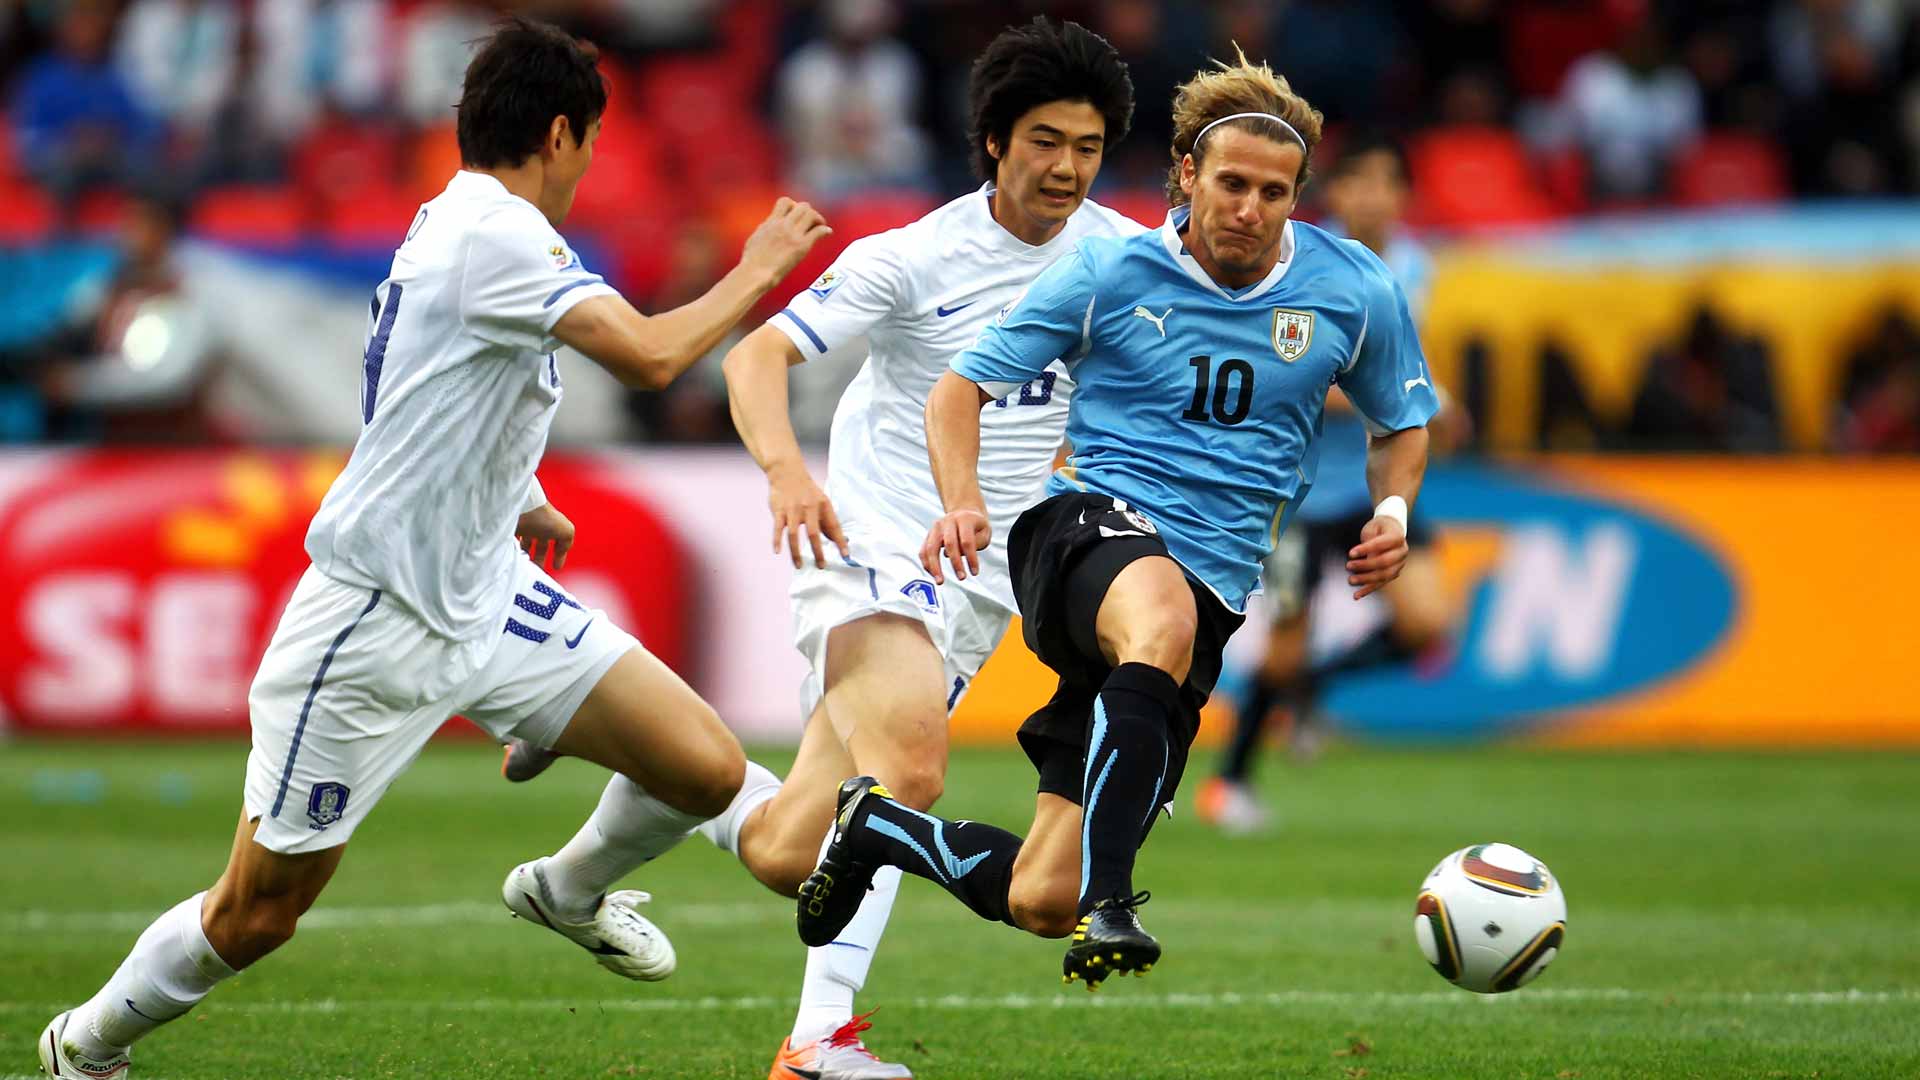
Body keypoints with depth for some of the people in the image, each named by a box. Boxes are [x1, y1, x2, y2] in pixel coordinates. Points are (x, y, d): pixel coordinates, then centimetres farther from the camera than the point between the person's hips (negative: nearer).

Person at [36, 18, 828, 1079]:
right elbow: (650, 354, -30)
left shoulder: (459, 225, 10)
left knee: (706, 769, -3)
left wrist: (514, 503, 40)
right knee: (256, 916, 2)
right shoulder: (494, 232, -20)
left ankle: (568, 892, 27)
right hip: (372, 624, -9)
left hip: (486, 596, 9)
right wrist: (756, 271, -15)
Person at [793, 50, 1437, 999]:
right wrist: (963, 503, -13)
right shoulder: (1110, 272, 2)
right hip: (1088, 523, -3)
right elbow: (960, 388, 7)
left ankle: (880, 827, 26)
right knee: (1161, 616, -45)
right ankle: (1108, 906, -47)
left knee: (1039, 901, -4)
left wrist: (1392, 511, 2)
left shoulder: (1352, 291, 6)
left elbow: (1403, 422, 23)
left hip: (1215, 588, 3)